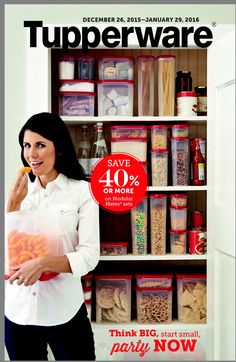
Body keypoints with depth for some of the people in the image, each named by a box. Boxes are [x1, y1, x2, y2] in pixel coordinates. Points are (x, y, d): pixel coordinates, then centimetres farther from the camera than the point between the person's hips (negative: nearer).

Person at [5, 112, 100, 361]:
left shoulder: (83, 191, -8)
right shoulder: (18, 192, 5)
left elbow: (90, 256, -12)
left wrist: (43, 263, -26)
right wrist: (13, 204, -9)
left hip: (64, 310, -3)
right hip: (17, 310, 4)